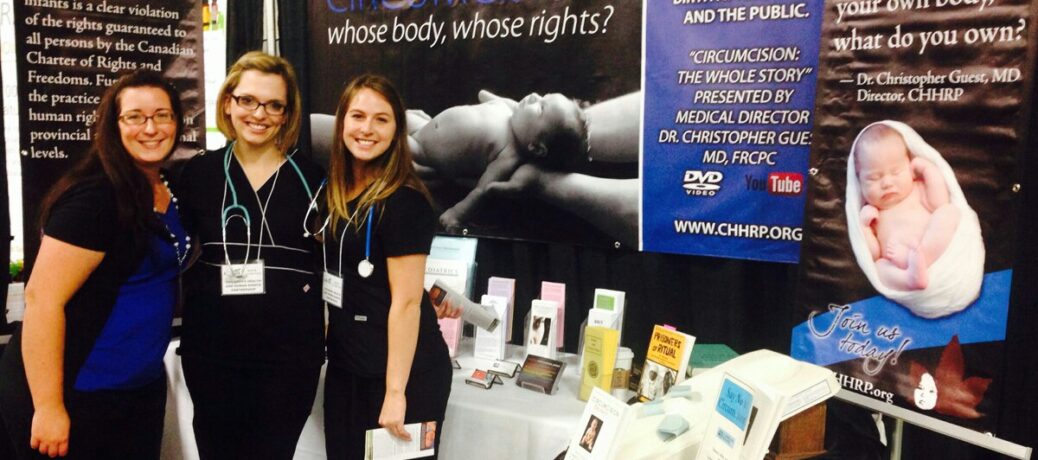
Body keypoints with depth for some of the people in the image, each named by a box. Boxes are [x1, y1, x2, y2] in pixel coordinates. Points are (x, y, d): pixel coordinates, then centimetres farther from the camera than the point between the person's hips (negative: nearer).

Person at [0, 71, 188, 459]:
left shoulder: (169, 189, 5)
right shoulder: (94, 196, -18)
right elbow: (42, 299, -22)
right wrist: (48, 408, -22)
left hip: (144, 385, 8)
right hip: (76, 394, -8)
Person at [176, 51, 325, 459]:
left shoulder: (311, 178, -1)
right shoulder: (198, 173, 4)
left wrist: (324, 322, -1)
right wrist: (192, 310, 5)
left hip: (290, 349, -2)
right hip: (211, 346, 2)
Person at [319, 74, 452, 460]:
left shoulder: (403, 202, -17)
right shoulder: (336, 192, 6)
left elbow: (406, 302, -19)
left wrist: (396, 391, -20)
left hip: (402, 374, -7)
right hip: (345, 368, 7)